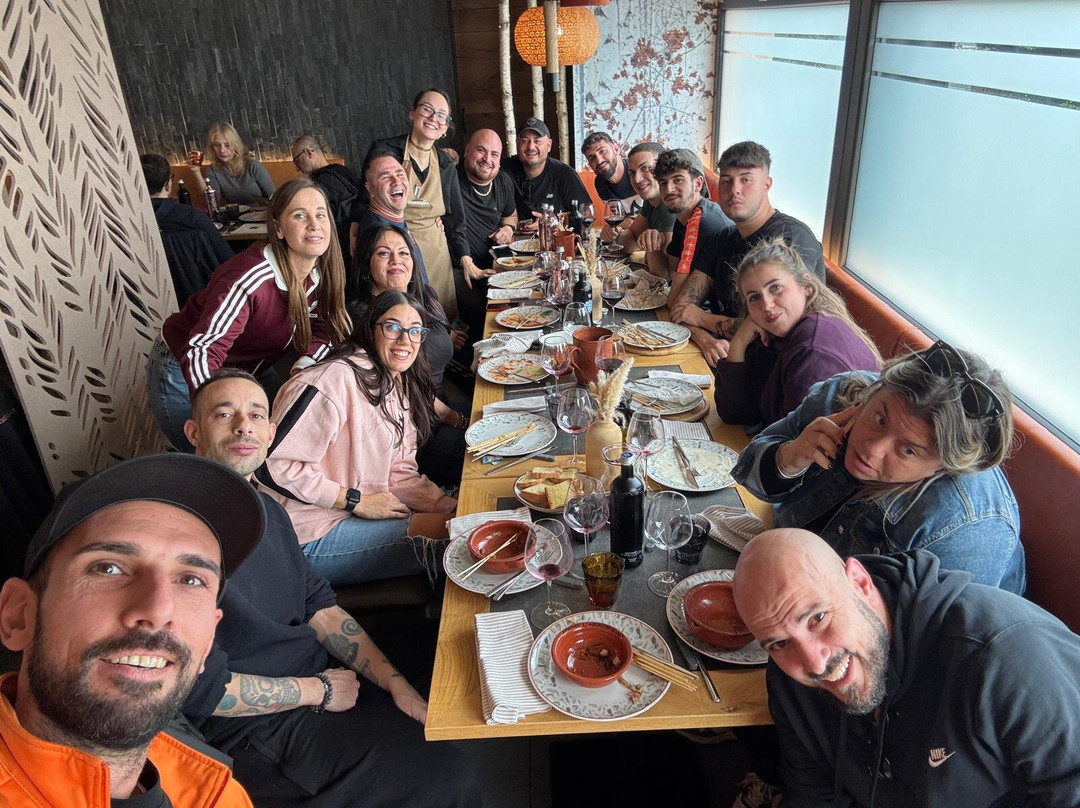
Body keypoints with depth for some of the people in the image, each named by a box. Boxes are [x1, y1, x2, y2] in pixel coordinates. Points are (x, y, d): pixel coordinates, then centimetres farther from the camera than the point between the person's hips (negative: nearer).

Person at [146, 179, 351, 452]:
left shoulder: (323, 275, -12)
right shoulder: (251, 278, -35)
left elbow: (321, 331, 0)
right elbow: (200, 351, -40)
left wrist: (304, 366, -22)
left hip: (249, 369, 7)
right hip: (184, 375, -7)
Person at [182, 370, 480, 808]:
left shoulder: (266, 508, 6)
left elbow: (319, 606, 6)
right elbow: (203, 690, -22)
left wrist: (395, 683, -2)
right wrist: (318, 691, -13)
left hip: (327, 682, 8)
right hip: (259, 728, -8)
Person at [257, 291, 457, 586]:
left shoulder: (400, 387, 9)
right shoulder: (335, 379, -21)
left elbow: (400, 473, 7)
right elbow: (272, 464, -24)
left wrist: (452, 507, -8)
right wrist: (357, 501, -19)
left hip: (362, 513, 9)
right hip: (308, 538, -9)